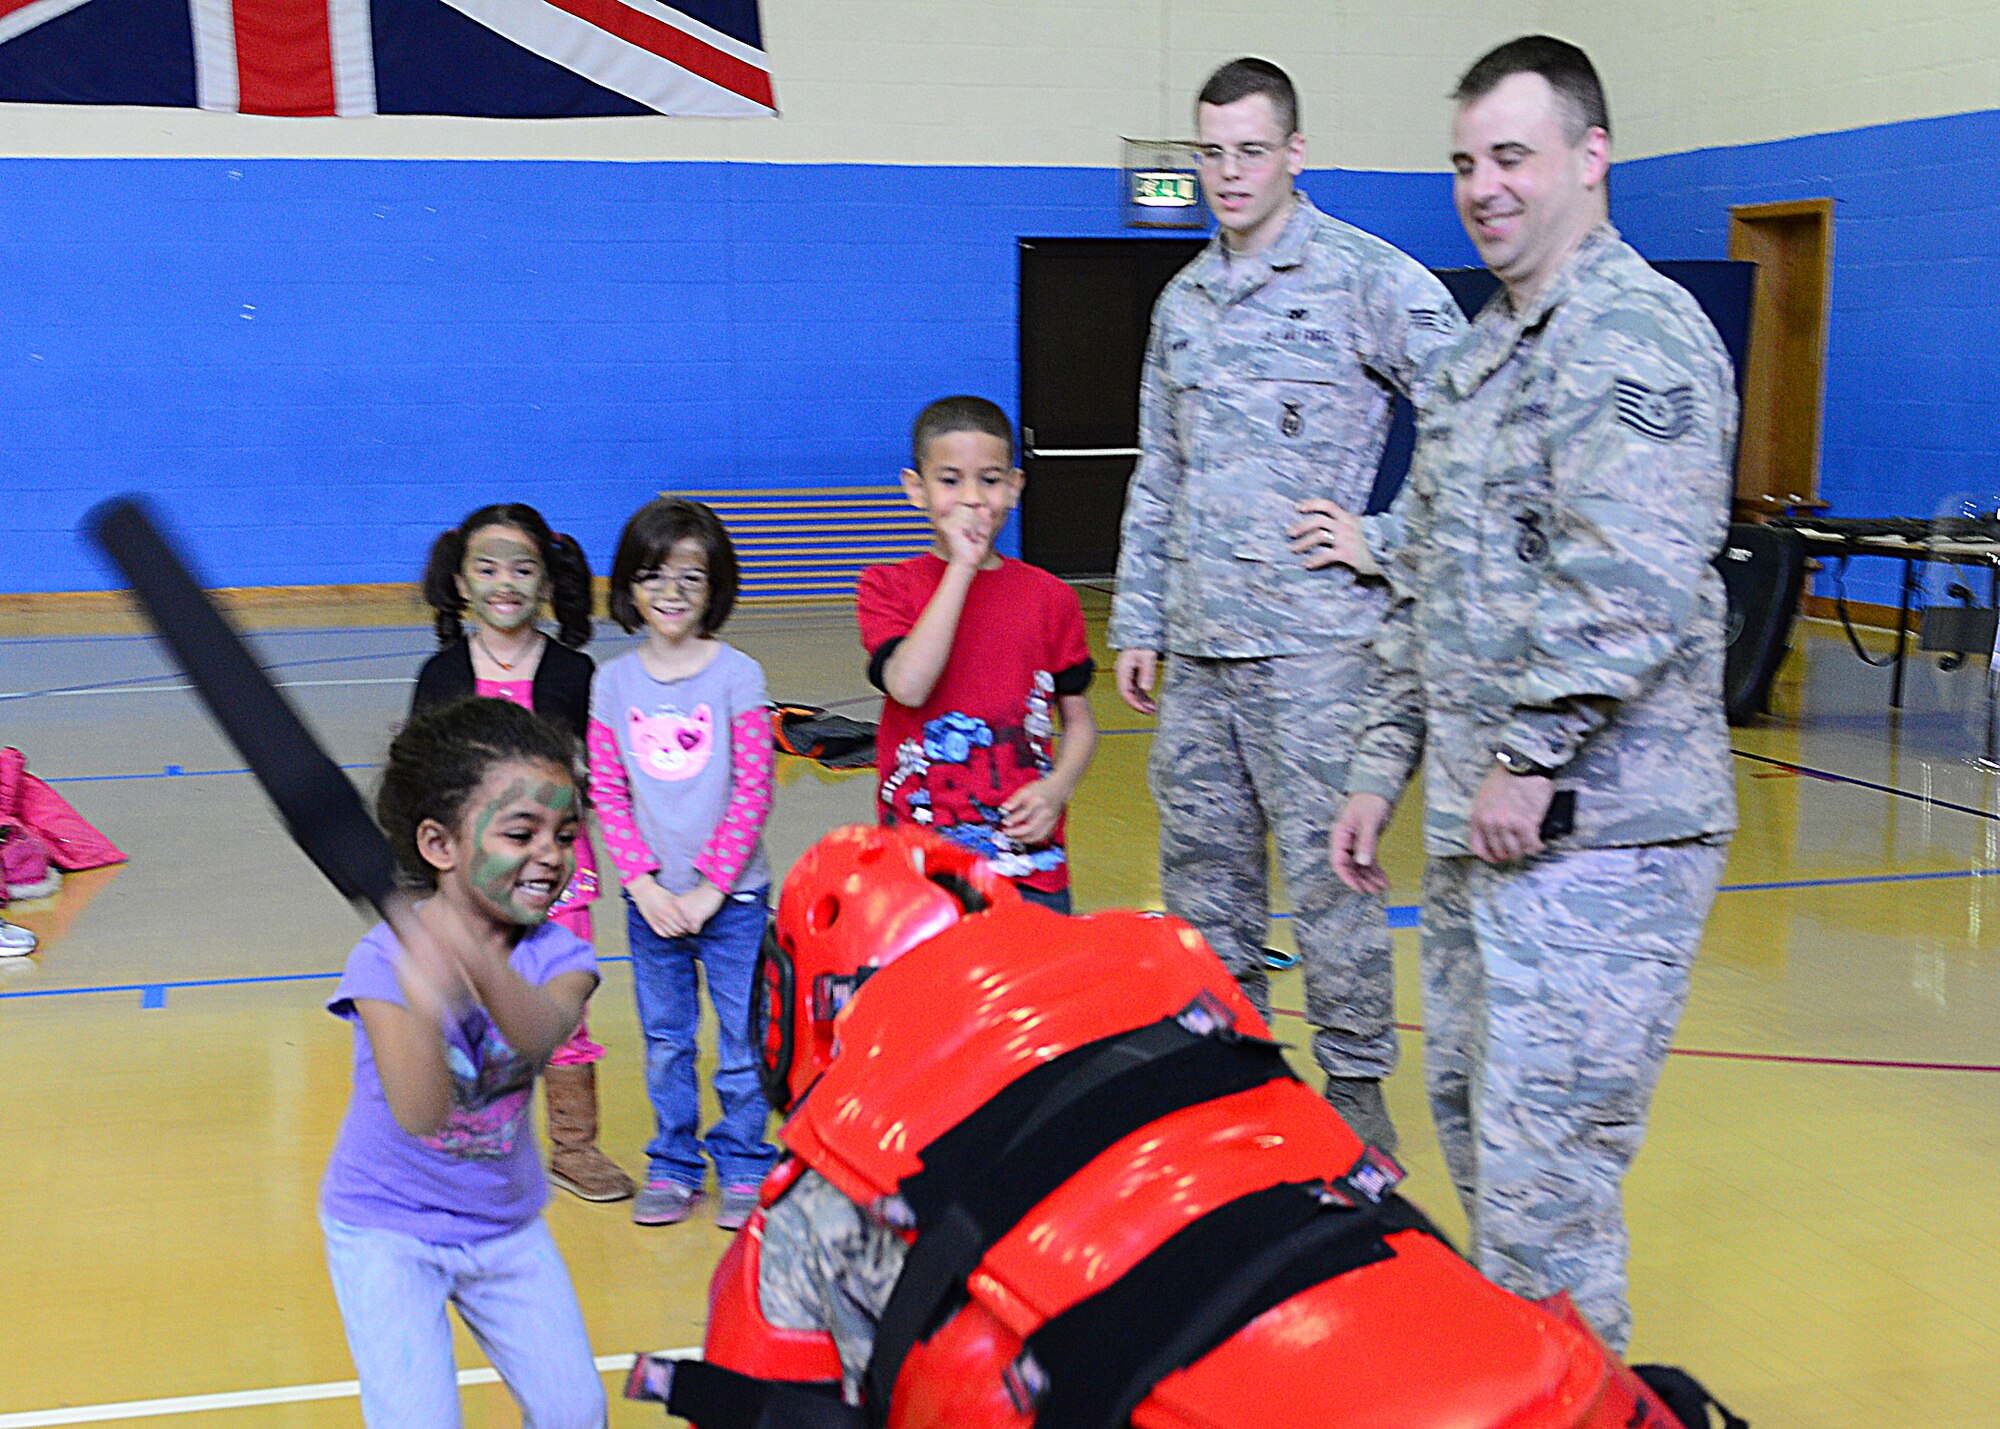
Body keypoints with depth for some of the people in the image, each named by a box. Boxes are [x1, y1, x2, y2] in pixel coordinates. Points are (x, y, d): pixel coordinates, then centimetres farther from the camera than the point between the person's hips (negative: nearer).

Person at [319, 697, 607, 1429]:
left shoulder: (557, 954, -13)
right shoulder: (386, 958, -23)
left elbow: (540, 1032, -38)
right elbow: (419, 1114, -38)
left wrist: (482, 968, -60)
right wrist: (424, 1005, -59)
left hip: (505, 1224, 4)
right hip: (386, 1230, -3)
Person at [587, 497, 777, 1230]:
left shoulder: (736, 675, -6)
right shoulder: (614, 683, 1)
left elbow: (753, 791, -8)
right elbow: (608, 792, 1)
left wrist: (711, 888, -12)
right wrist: (644, 882, -9)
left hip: (732, 896, -2)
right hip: (652, 900, 2)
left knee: (742, 1041, 4)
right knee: (665, 1042, 11)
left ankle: (743, 1166, 19)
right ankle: (672, 1164, 25)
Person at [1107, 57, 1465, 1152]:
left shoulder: (1367, 280, -4)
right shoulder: (1182, 301, 15)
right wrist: (1137, 623, 15)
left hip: (1314, 644, -6)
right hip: (1196, 650, 6)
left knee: (1327, 871, -2)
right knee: (1202, 867, 13)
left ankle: (1355, 1081, 13)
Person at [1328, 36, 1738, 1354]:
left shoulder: (1636, 335, -12)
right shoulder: (1480, 355, 18)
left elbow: (1633, 586, -24)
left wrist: (1532, 755, -19)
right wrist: (1384, 768, 18)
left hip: (1596, 836, -10)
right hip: (1481, 827, 10)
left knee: (1543, 1169, -8)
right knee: (1471, 1112, 20)